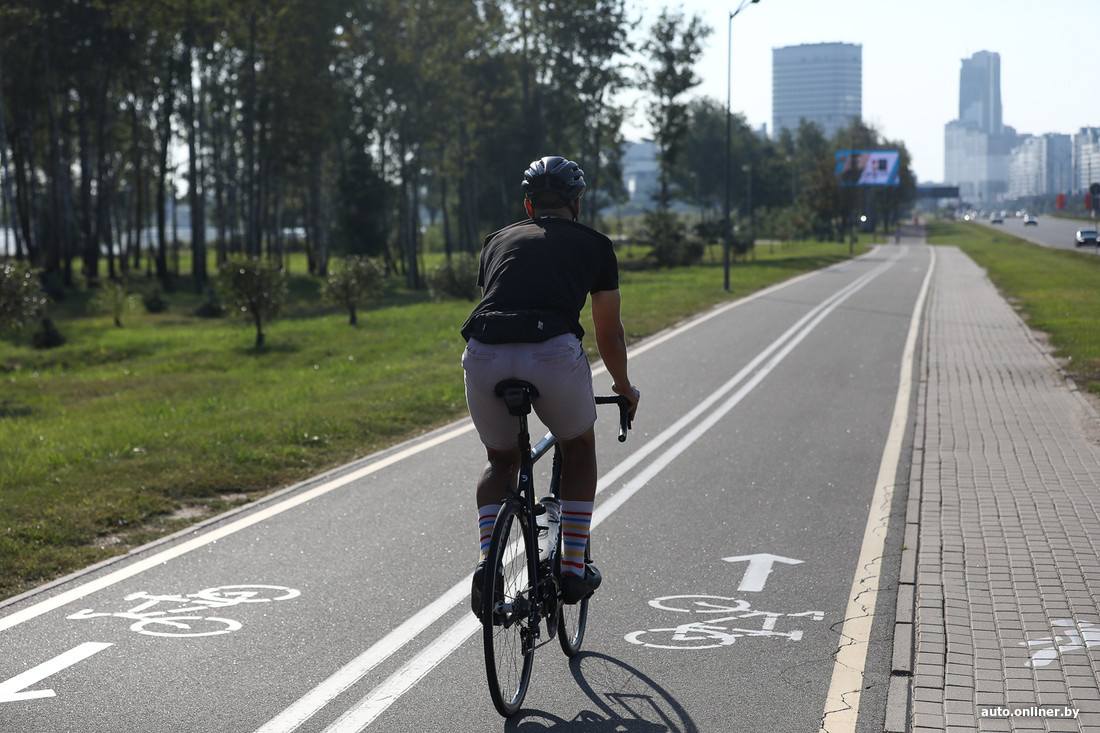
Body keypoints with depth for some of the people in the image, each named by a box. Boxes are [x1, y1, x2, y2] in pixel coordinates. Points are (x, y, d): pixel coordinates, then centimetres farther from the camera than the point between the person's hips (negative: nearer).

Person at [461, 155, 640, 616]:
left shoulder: (498, 241, 30)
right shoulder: (594, 245, 24)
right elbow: (609, 335, 31)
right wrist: (624, 388, 49)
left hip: (484, 354, 2)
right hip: (553, 351, -2)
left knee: (501, 460, 28)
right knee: (579, 448, 27)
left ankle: (486, 561, 8)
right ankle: (574, 568, 23)